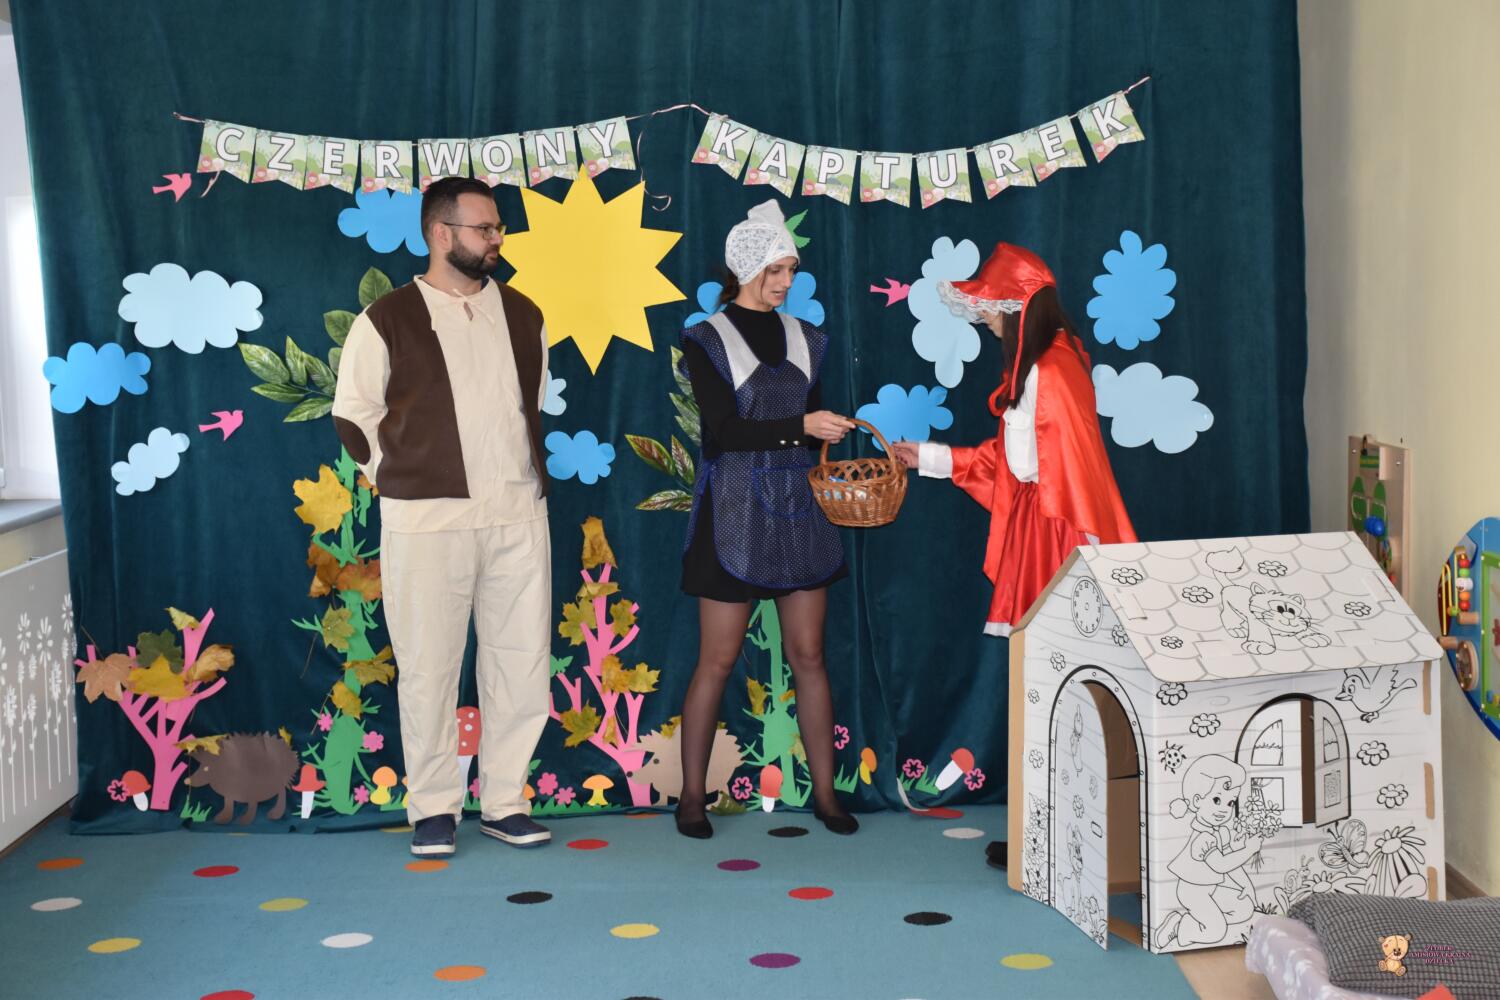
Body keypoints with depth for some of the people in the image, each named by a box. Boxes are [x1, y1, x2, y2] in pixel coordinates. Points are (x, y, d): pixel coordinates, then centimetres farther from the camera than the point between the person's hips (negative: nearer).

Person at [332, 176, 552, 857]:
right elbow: (354, 416, 5)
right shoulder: (388, 320, 0)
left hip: (518, 515, 4)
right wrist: (405, 478, 3)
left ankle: (503, 802, 17)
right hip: (427, 520, -4)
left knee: (522, 661, 5)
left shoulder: (521, 315, 12)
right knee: (429, 667, 1)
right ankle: (433, 808, 14)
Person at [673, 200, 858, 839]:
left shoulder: (804, 338, 11)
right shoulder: (707, 340, -3)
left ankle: (824, 793, 14)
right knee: (717, 661, 0)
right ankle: (692, 796, 12)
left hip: (797, 506, 4)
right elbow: (725, 429, -14)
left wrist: (836, 440, -4)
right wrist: (800, 426, -21)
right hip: (735, 511, -4)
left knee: (809, 654, 6)